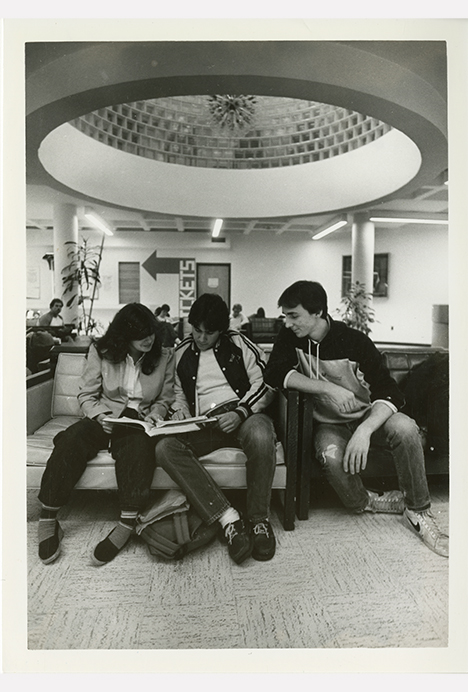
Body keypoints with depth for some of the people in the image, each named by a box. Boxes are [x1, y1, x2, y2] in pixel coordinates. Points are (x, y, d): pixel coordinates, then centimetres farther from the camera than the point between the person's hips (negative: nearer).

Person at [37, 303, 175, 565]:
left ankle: (127, 524, -35)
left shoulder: (165, 357, 3)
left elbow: (165, 398, 13)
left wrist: (155, 413, -8)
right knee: (71, 439, -29)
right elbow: (87, 395, 5)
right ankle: (48, 520, -19)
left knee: (138, 445, -36)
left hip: (141, 422, -1)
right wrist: (100, 415, -14)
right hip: (105, 418, 1)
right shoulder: (101, 352, 1)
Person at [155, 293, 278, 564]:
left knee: (261, 437, -39)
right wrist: (180, 408, 3)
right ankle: (229, 519, -32)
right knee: (166, 447, -27)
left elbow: (265, 384, 1)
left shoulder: (239, 344, 7)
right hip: (204, 424, 3)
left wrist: (240, 413, -14)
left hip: (243, 412, -3)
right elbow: (179, 392, 26)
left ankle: (259, 519, -17)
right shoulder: (182, 352, 16)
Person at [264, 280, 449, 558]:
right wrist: (327, 388, -27)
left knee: (406, 428, -31)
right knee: (331, 456, -32)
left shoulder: (353, 341, -20)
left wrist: (364, 431, -42)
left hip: (368, 417, -1)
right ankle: (365, 502, -1)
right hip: (329, 424, 2)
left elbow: (389, 392, -24)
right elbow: (274, 374, -19)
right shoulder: (291, 336, -9)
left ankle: (419, 512, -11)